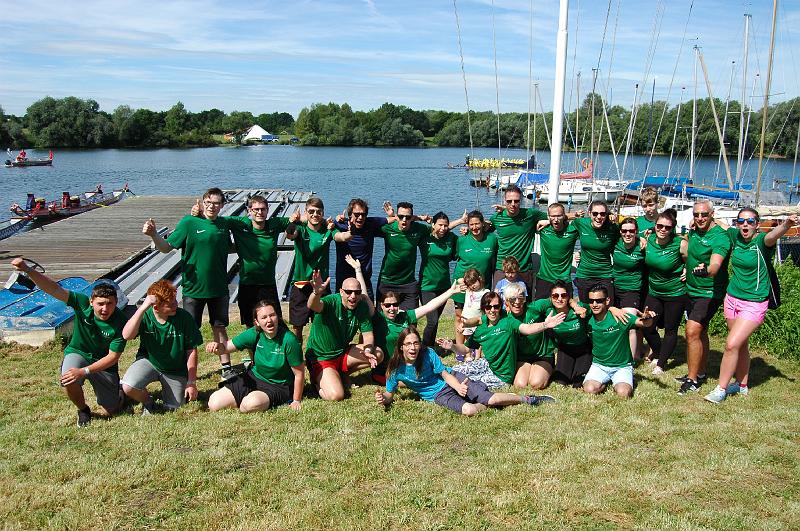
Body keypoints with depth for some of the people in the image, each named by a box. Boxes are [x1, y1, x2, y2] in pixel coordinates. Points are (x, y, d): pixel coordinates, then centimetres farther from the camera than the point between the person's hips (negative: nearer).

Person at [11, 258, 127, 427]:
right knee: (69, 382, -33)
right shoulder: (83, 303, -22)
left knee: (111, 411, 1)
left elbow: (113, 357, -24)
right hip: (78, 353, 1)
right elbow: (54, 289, -30)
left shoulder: (120, 323, -26)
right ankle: (83, 410, 1)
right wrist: (28, 270, -45)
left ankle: (116, 389, 38)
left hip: (104, 363, -1)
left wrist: (84, 371, -32)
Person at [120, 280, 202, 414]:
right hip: (149, 361, 0)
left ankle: (167, 390, 35)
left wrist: (191, 382, -12)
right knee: (128, 387, -27)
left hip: (176, 369, 0)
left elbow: (191, 351, -13)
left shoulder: (184, 317, -20)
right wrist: (143, 308, -45)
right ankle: (147, 402, 8)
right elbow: (127, 336, -37)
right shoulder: (145, 316, -18)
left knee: (173, 409, 1)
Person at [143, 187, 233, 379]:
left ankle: (226, 367, 25)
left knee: (220, 328, 14)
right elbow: (167, 247, -12)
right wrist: (153, 235, -29)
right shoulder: (189, 222, -9)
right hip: (194, 287, -3)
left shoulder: (224, 224, 3)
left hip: (218, 287, 3)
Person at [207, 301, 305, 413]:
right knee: (214, 405, -4)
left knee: (250, 404, -35)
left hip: (277, 387, -5)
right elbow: (228, 346, -5)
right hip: (253, 378, 5)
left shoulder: (288, 340, -24)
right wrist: (218, 346, -30)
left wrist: (296, 401, -10)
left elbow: (299, 373, -17)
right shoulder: (255, 334, -11)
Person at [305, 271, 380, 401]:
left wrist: (368, 349, -23)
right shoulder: (332, 301, -22)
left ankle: (340, 373, 6)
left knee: (378, 355, -11)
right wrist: (317, 293, -67)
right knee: (336, 395, -25)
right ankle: (318, 380, 9)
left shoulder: (362, 307, -4)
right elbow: (313, 306, -44)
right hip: (320, 358, -6)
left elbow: (368, 333, -1)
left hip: (343, 353, 6)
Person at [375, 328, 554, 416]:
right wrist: (383, 399, -28)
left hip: (453, 380, 0)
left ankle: (528, 399, 5)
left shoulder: (427, 353, -15)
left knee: (490, 398, -17)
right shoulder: (396, 369, -13)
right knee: (468, 410, -32)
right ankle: (487, 405, 0)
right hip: (438, 395, 0)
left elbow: (445, 374, -10)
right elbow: (390, 395, -4)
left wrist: (459, 388, -28)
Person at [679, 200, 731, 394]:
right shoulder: (693, 232, 3)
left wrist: (705, 271, -56)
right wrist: (688, 269, 12)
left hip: (710, 292, -8)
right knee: (700, 332, 18)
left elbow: (715, 265, -38)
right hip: (692, 290, 8)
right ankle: (700, 373, 31)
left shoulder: (720, 237, -20)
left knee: (693, 331, -17)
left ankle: (692, 380, -10)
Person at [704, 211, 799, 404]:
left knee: (732, 344, -11)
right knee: (741, 344, 17)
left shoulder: (761, 241, -16)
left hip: (754, 304, -6)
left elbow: (773, 235, -39)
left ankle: (721, 389, 2)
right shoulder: (735, 236, 0)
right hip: (732, 298, 6)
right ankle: (742, 385, 32)